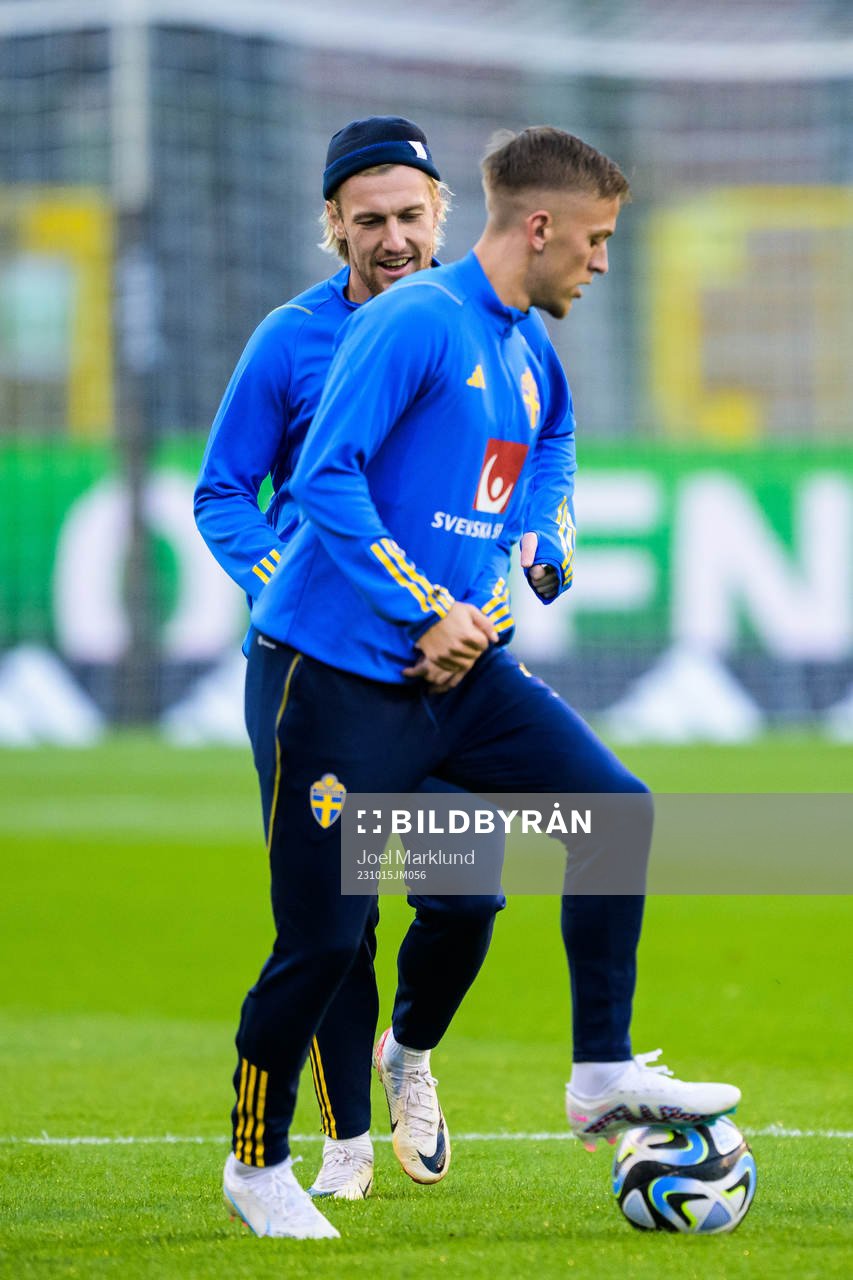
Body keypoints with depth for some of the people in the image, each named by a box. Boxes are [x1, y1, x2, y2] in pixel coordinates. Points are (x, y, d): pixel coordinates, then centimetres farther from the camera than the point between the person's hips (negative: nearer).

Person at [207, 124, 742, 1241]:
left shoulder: (530, 363, 12)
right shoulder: (416, 322, -14)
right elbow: (326, 479, -20)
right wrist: (428, 609, -20)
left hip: (458, 667, 8)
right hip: (334, 673, -8)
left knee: (616, 809, -8)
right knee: (325, 936, -4)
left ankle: (605, 1075, 1)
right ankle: (258, 1165, 15)